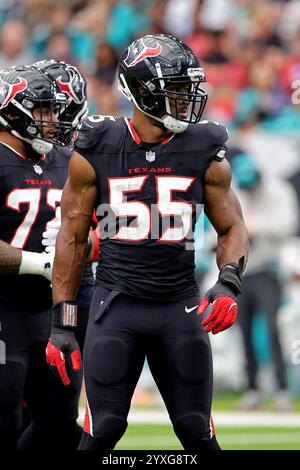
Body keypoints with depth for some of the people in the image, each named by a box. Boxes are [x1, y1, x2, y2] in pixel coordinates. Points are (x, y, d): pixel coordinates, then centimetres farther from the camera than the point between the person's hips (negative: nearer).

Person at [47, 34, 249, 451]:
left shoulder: (205, 154, 1)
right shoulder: (96, 152, -3)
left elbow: (233, 229, 9)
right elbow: (72, 237, 4)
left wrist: (228, 283, -12)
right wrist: (63, 322, 1)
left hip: (180, 306, 1)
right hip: (117, 304, -1)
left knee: (197, 433, 4)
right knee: (102, 431, -4)